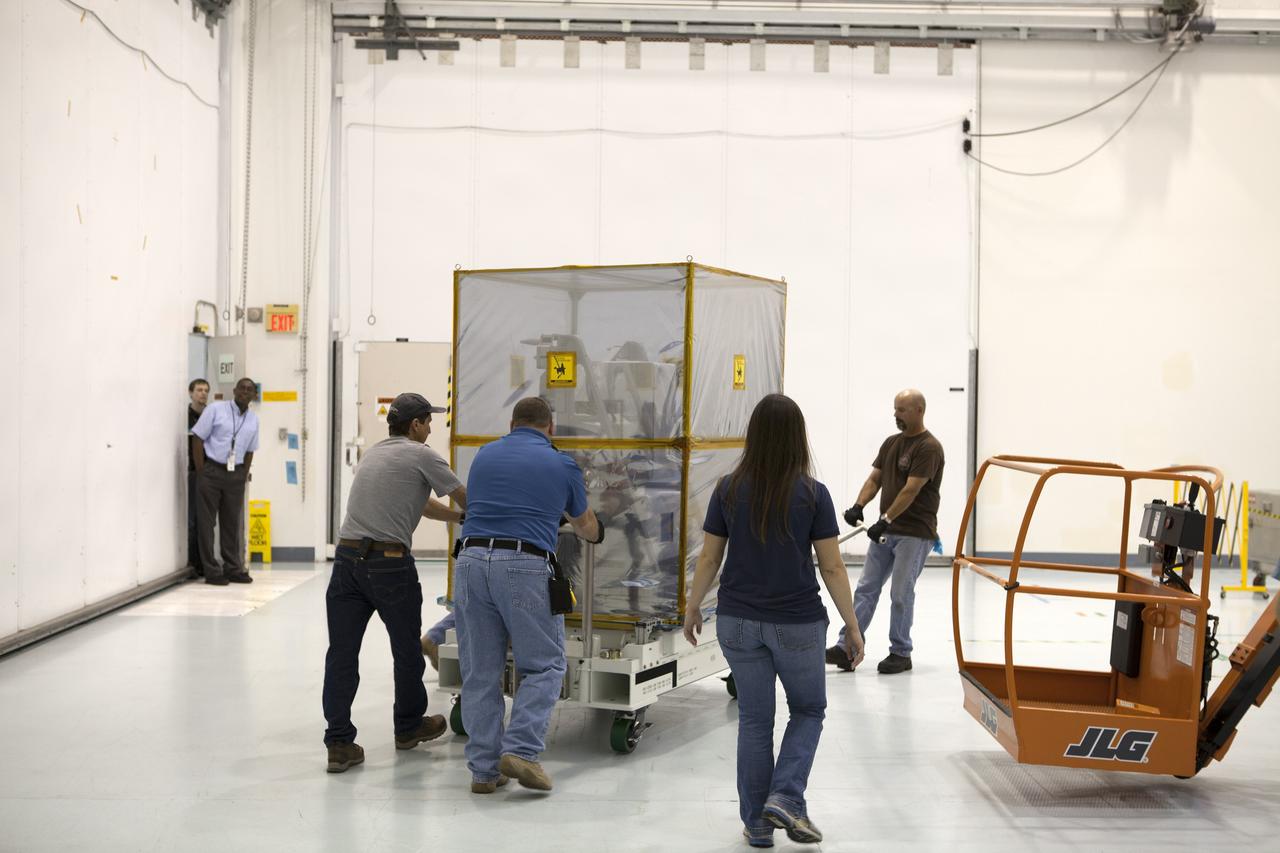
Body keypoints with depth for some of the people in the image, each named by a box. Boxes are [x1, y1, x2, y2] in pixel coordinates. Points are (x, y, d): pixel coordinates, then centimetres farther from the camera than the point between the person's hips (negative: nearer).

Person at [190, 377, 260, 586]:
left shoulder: (253, 419, 9)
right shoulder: (215, 409, -5)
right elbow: (197, 438, -6)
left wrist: (244, 476, 8)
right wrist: (201, 472, -9)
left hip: (235, 474, 4)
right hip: (211, 470, -4)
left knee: (232, 522, 9)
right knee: (206, 522, -1)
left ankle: (233, 568, 17)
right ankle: (212, 571, 4)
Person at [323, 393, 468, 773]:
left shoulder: (373, 454, 22)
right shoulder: (422, 456, -1)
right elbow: (464, 497, 7)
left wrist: (460, 517, 36)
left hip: (347, 557, 6)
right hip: (389, 563, -6)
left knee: (342, 652, 3)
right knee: (407, 649, 13)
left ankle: (339, 742, 0)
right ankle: (408, 726, 30)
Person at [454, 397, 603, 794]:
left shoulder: (484, 455, 19)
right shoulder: (562, 465, 10)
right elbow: (585, 525, 27)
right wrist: (594, 533, 53)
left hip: (471, 560, 4)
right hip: (524, 567, -3)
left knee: (480, 671, 10)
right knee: (543, 665, 10)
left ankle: (484, 769, 13)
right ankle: (520, 750, -5)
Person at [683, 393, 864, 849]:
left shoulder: (729, 489, -4)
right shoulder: (812, 493, -10)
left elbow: (708, 558, 1)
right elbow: (832, 566, -8)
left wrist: (692, 608, 15)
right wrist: (852, 625, 1)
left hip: (738, 622, 2)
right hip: (797, 623, -2)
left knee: (754, 720, 12)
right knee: (808, 709, 19)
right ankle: (785, 798, 2)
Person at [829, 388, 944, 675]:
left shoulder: (928, 447, -13)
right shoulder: (891, 443, 12)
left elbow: (910, 490, -20)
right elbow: (875, 479, 10)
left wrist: (886, 520, -25)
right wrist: (858, 506, -8)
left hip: (914, 533, -8)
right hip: (885, 530, 8)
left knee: (901, 594, -1)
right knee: (866, 589, 4)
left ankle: (901, 653, 12)